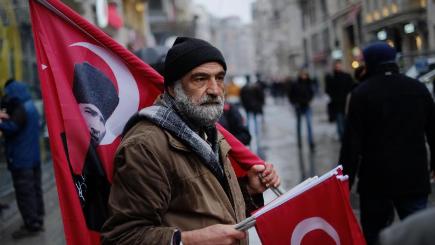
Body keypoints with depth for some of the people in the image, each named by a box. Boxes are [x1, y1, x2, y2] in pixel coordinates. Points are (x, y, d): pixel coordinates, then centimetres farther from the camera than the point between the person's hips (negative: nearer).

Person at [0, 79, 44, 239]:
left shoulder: (21, 110, -18)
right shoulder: (30, 107, 14)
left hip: (21, 159, -10)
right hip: (32, 157, 10)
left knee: (24, 192, -6)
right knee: (34, 190, 14)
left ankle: (31, 225, -3)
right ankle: (37, 221, 21)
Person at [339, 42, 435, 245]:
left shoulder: (362, 93, -8)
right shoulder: (419, 88, 6)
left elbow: (352, 142, -10)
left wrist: (346, 180, -5)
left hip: (376, 178, -3)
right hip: (415, 177, 3)